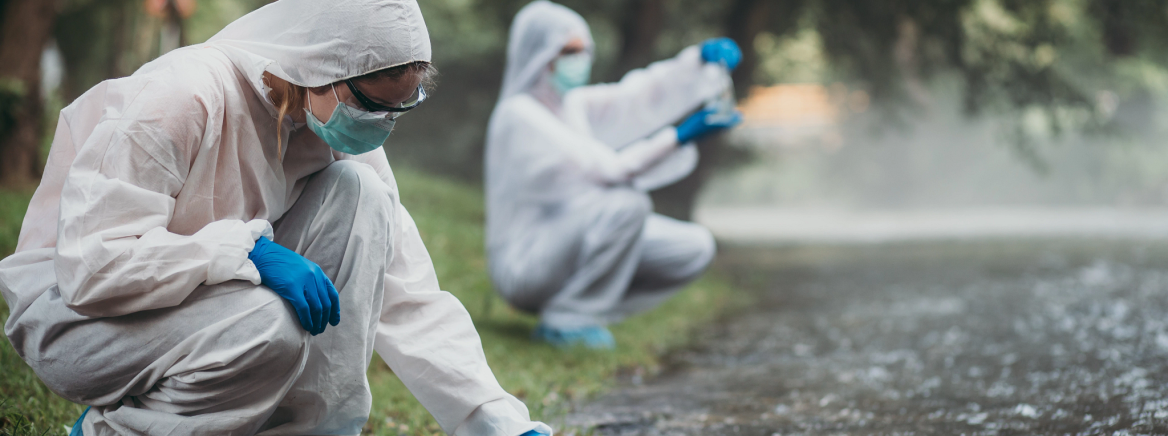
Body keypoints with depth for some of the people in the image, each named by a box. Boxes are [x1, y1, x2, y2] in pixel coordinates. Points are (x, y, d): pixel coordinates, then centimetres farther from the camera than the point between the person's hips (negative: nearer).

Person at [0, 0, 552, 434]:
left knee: (357, 194, -15)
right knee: (270, 326, -36)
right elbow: (91, 265, -31)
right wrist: (251, 252, -34)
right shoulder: (177, 99, -25)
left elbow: (409, 298, -6)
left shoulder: (342, 134, -6)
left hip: (207, 302, 6)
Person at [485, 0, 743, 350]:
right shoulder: (518, 115, -17)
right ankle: (567, 321, -17)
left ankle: (580, 313, 2)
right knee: (627, 202, -31)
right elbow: (602, 170, -23)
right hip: (524, 265, -9)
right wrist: (680, 137, -28)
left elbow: (638, 95, -2)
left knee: (695, 248, -1)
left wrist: (704, 58, -18)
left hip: (568, 247, 9)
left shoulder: (573, 105, 9)